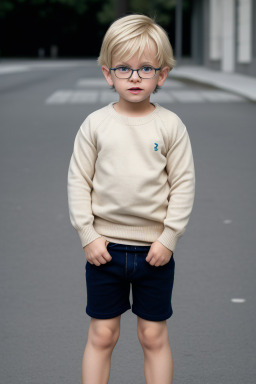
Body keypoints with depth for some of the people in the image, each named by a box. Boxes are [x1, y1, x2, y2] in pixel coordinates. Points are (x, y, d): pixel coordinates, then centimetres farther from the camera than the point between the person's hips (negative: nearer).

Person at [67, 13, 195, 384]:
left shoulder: (171, 126, -4)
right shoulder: (95, 124, -3)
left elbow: (183, 185, -3)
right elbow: (78, 181, -1)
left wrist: (169, 238, -9)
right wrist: (88, 235, -7)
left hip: (155, 249, 0)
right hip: (104, 247, 1)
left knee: (154, 336, 10)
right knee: (102, 334, 9)